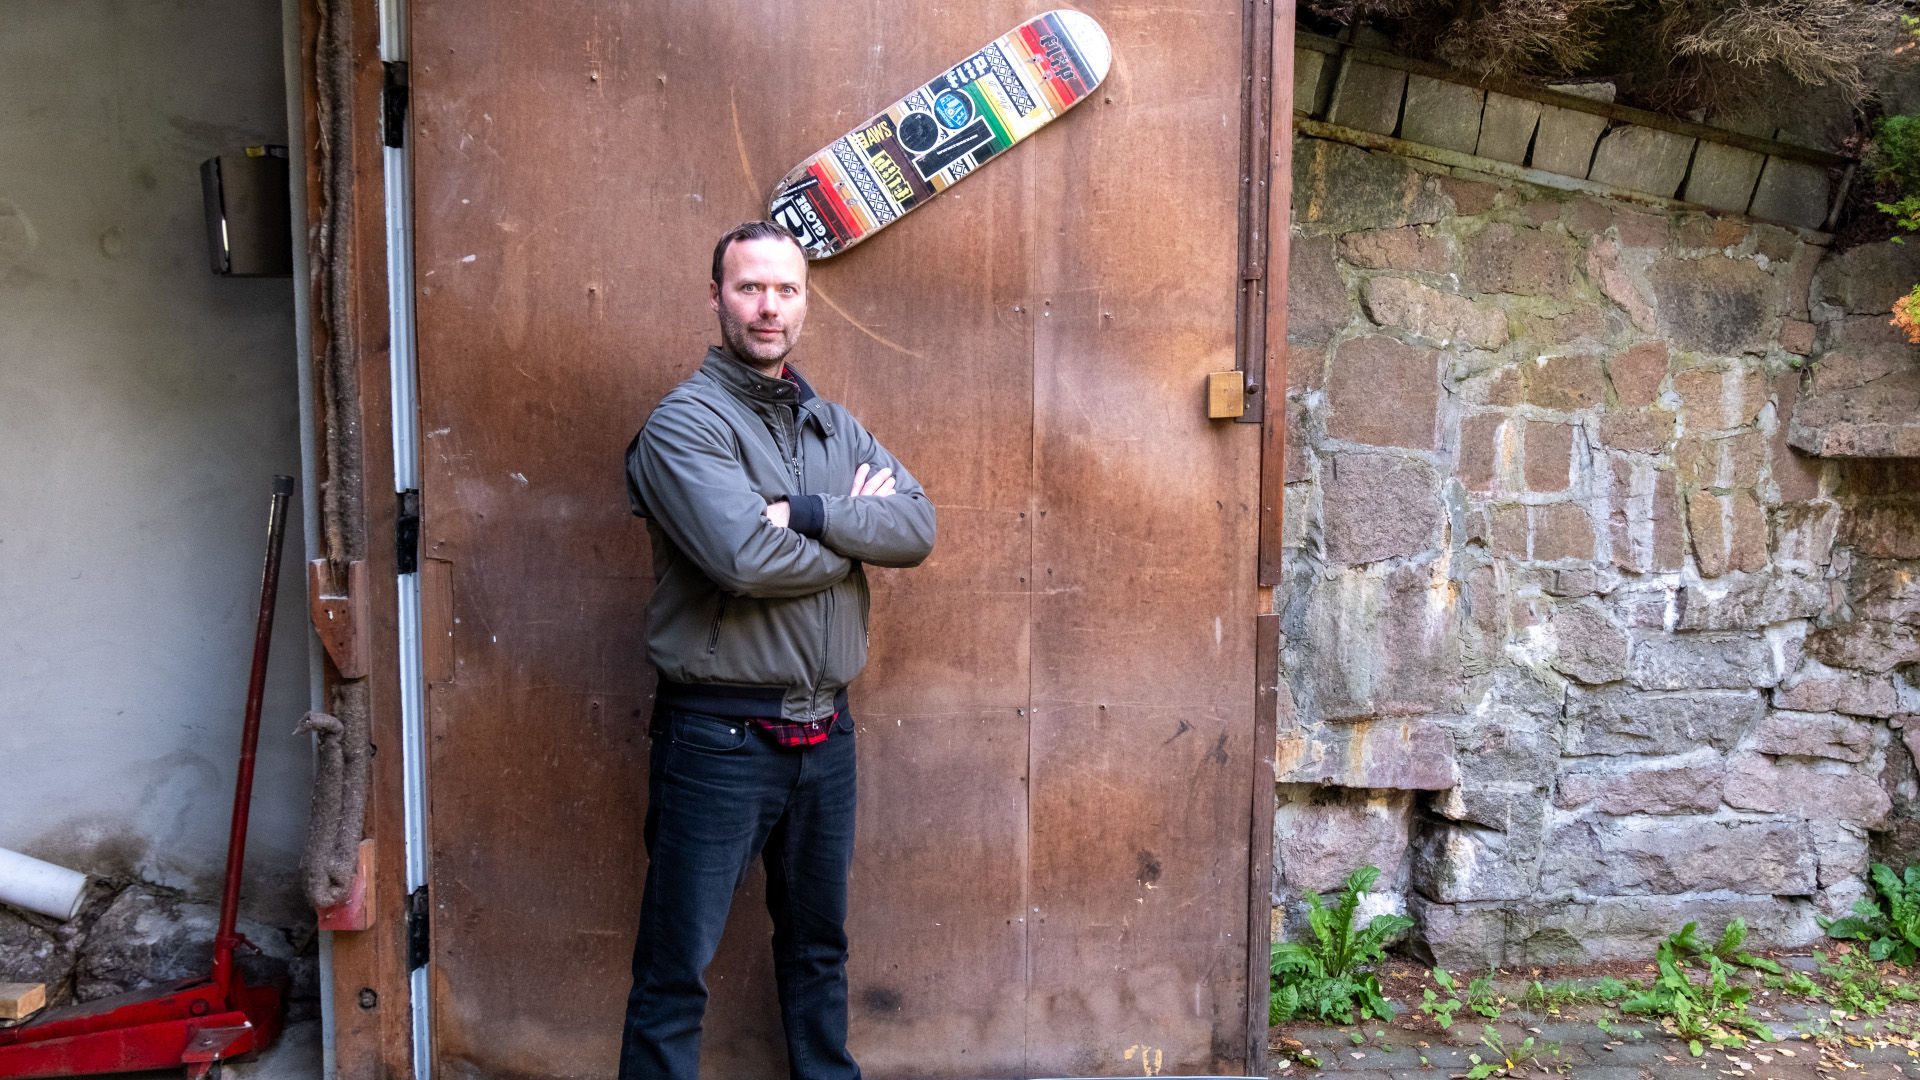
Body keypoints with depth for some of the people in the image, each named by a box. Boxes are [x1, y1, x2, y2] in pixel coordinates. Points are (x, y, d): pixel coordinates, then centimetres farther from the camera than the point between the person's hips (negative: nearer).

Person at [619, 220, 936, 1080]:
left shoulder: (834, 425, 10)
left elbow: (917, 526, -4)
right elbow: (746, 558, -25)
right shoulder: (685, 422, -11)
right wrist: (855, 534, -9)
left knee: (818, 942, 22)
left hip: (825, 728, 7)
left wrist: (809, 512, -19)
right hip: (720, 734, -6)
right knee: (676, 969, 4)